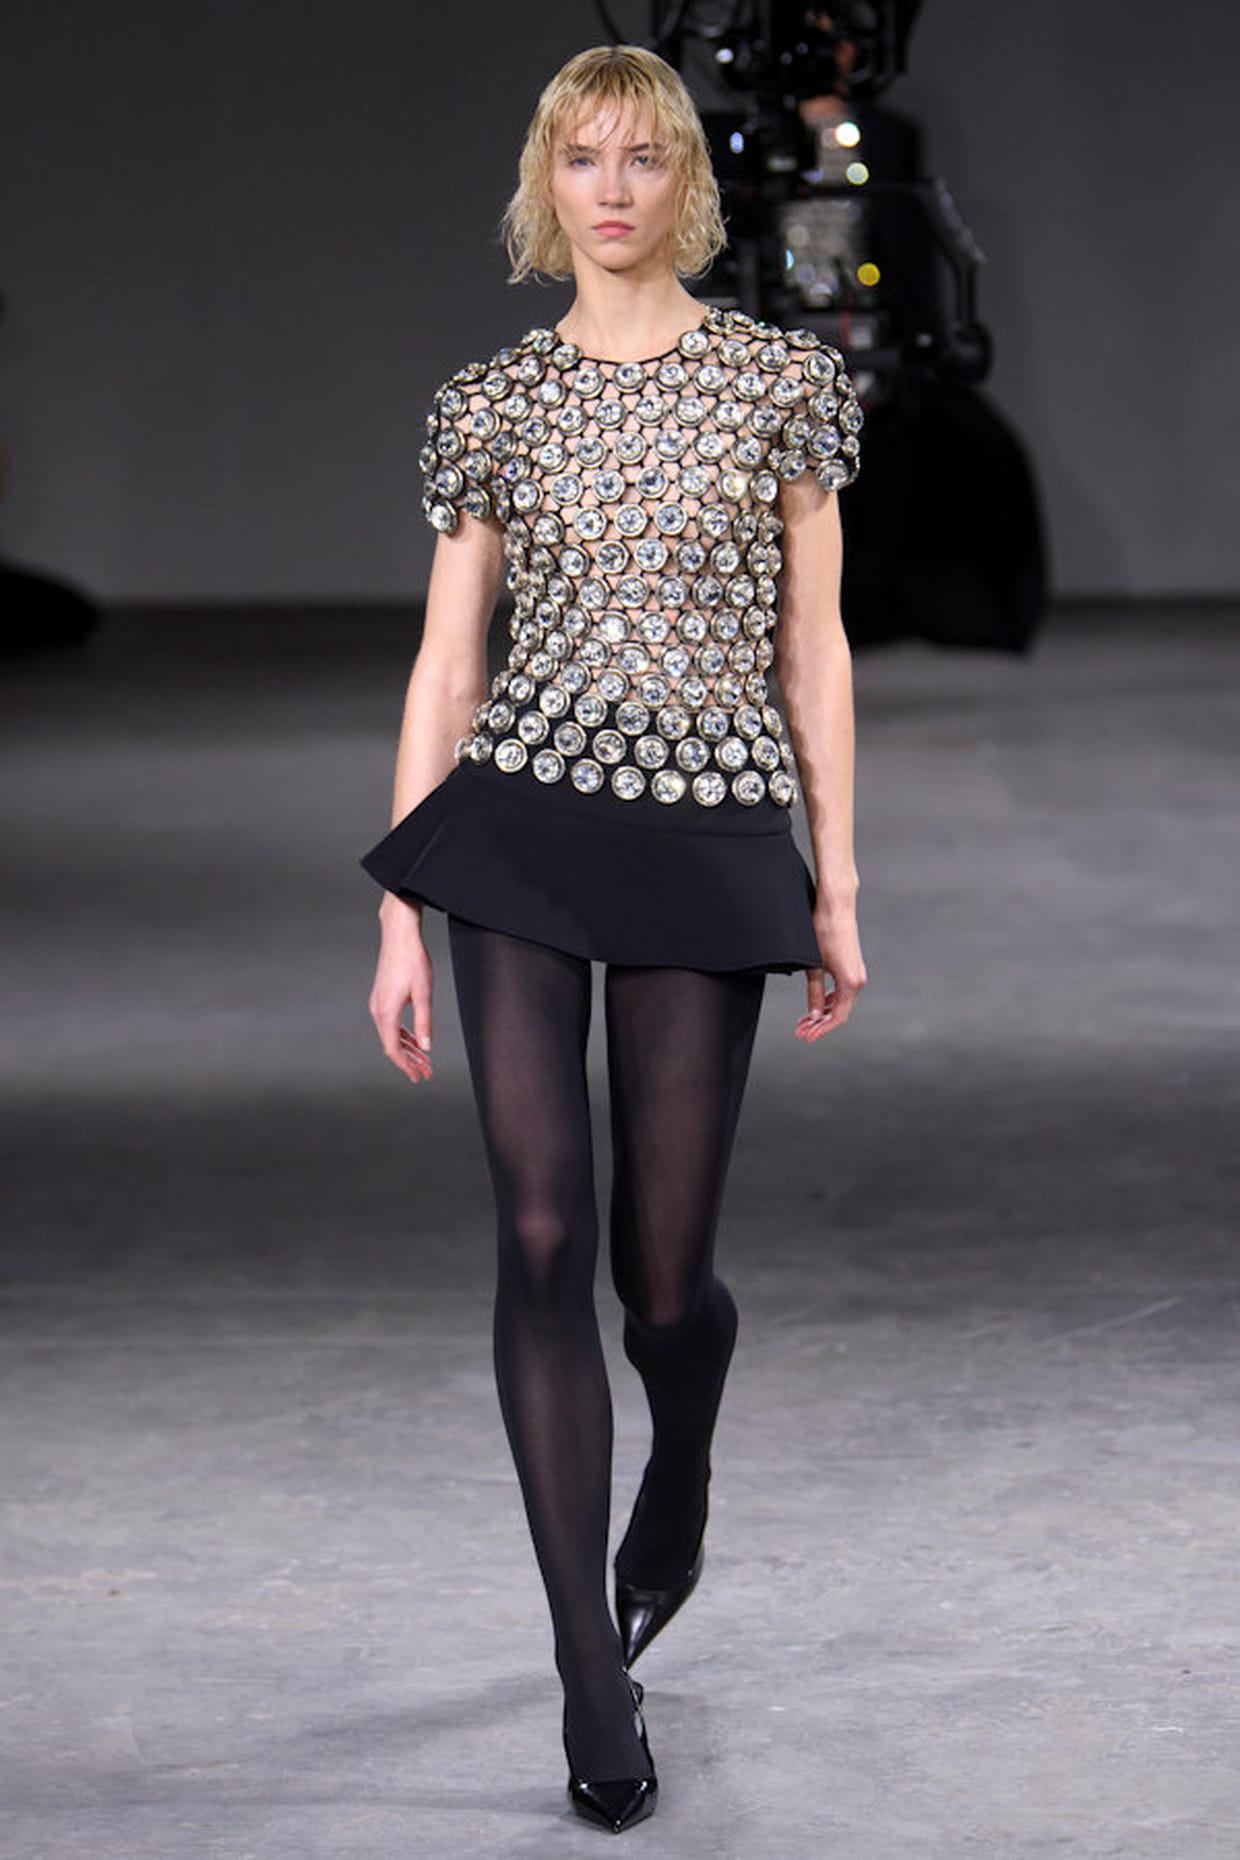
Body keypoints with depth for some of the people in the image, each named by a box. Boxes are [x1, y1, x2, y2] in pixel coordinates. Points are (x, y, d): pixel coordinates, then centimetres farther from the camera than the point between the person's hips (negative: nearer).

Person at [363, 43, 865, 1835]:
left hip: (708, 841, 0)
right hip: (520, 823, 1)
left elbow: (815, 647, 5)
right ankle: (594, 1678, -3)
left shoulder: (784, 381, 4)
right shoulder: (490, 402, 5)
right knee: (542, 1236, -9)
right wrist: (402, 916, 1)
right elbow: (446, 661, 5)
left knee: (662, 1268, 2)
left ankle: (677, 1490, 39)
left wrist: (839, 890, 3)